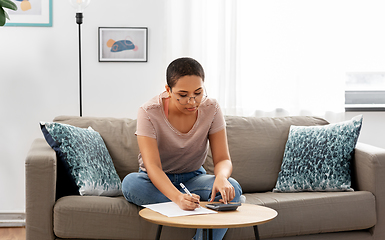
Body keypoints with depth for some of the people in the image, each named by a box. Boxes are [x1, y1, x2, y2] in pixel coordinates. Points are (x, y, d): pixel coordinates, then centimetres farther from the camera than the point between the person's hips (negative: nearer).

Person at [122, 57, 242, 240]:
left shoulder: (211, 110, -12)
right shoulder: (149, 113, -21)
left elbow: (223, 159, -13)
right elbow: (152, 166, -32)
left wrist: (221, 177, -40)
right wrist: (178, 197, -51)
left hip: (193, 178, 2)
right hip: (157, 181, -1)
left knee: (232, 188, -30)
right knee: (130, 183, -37)